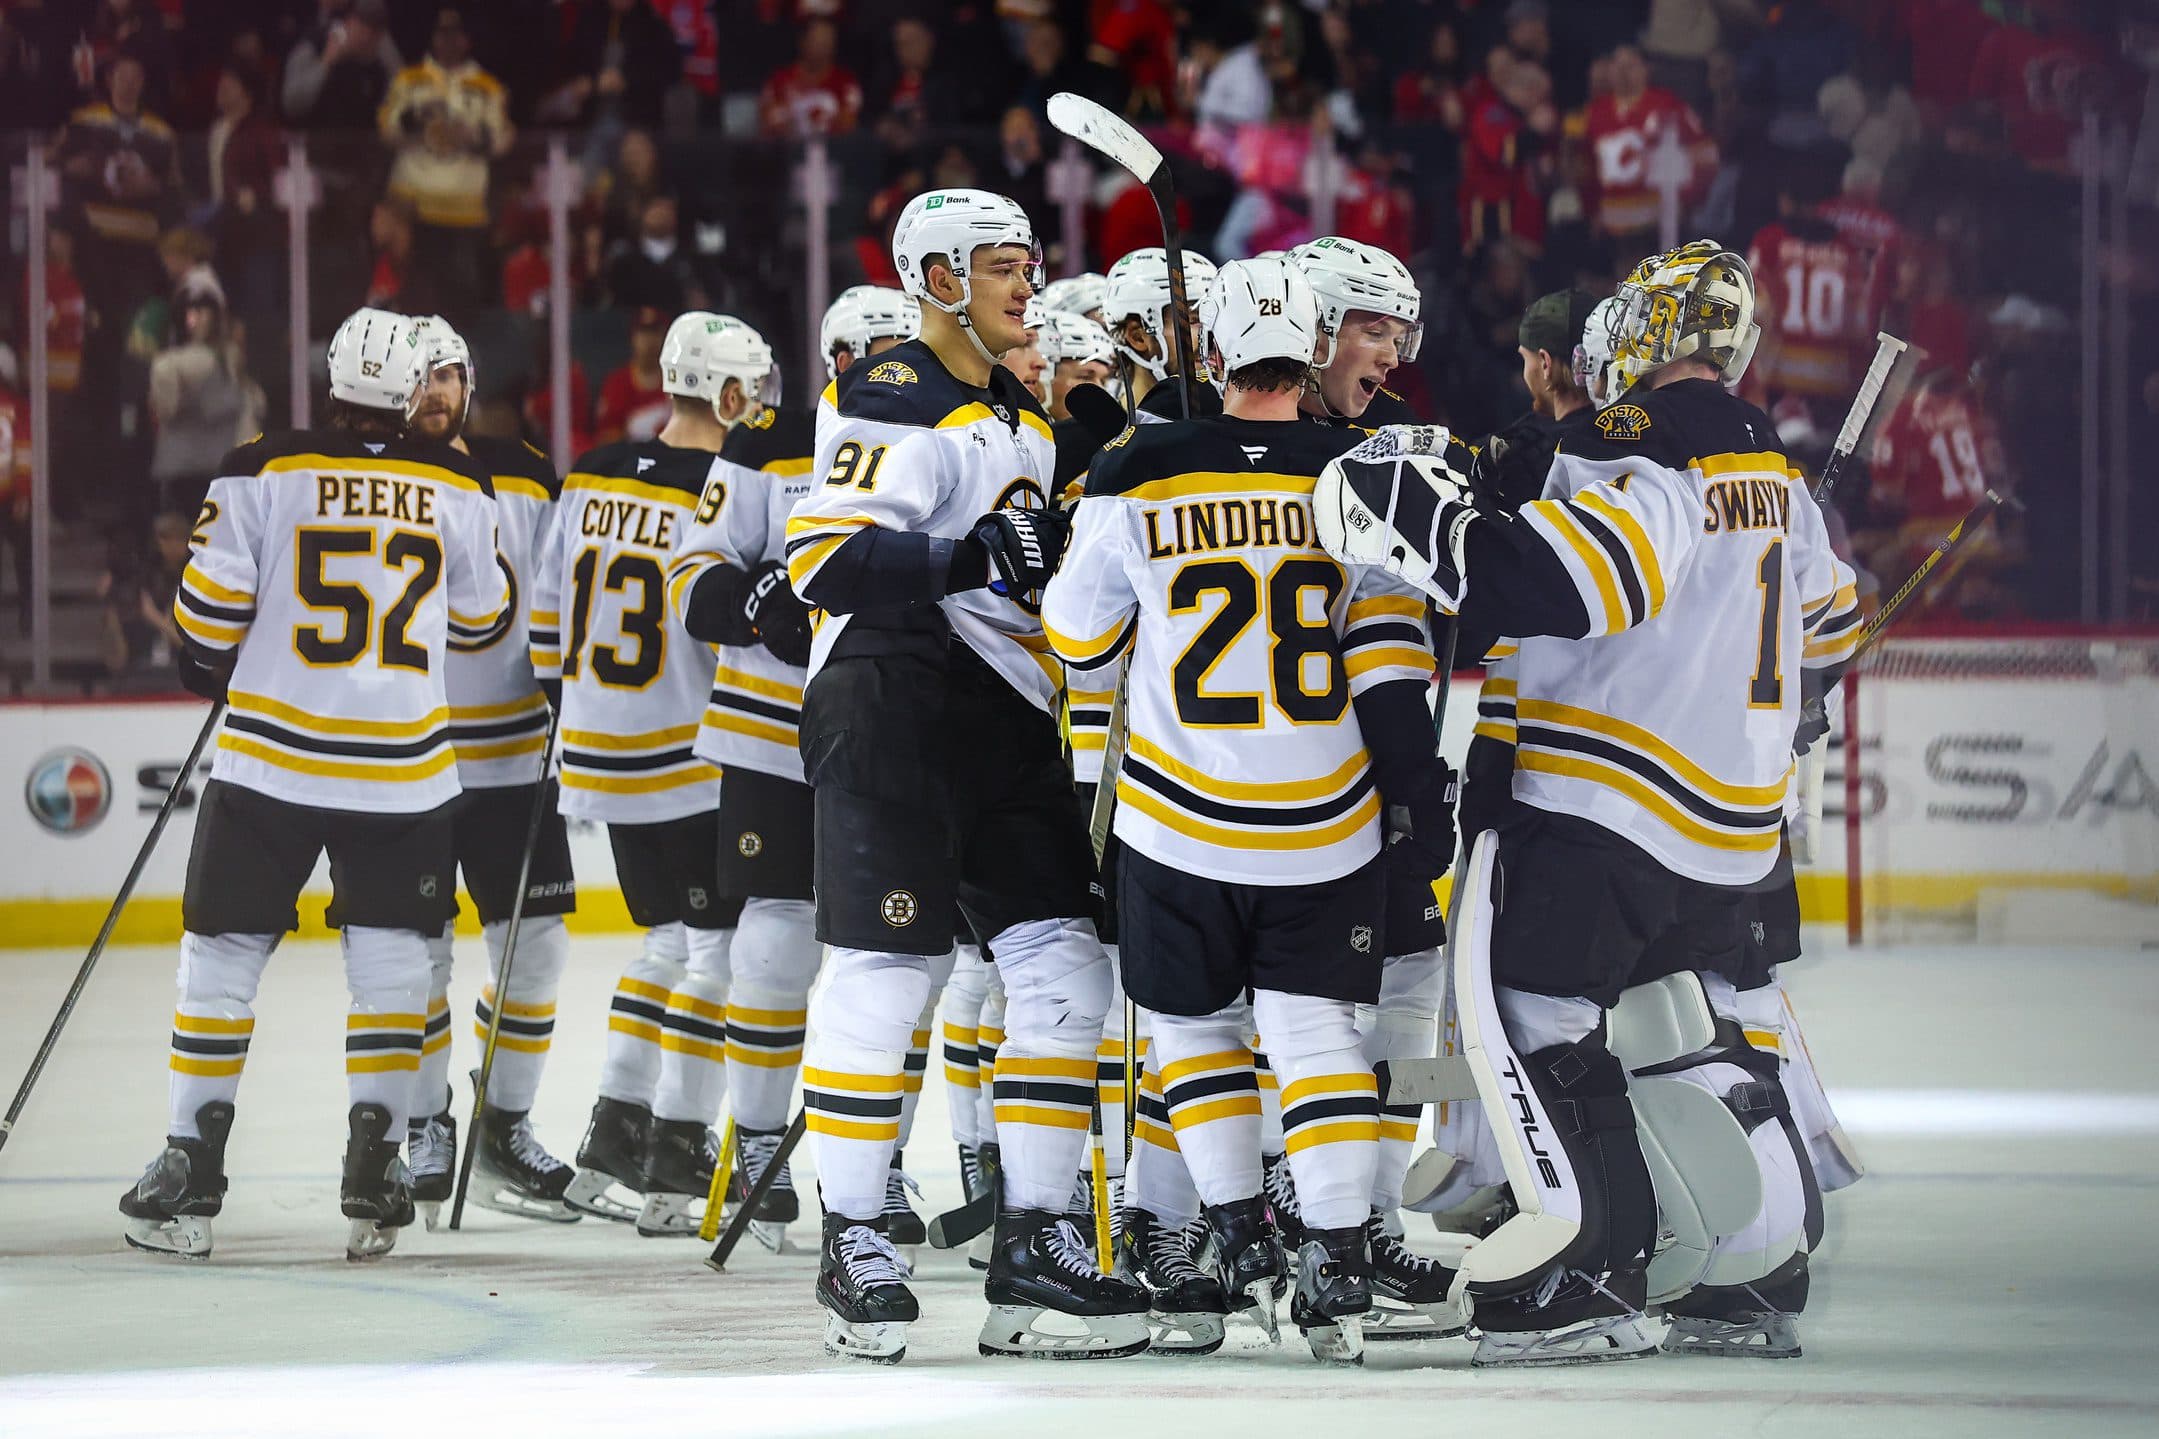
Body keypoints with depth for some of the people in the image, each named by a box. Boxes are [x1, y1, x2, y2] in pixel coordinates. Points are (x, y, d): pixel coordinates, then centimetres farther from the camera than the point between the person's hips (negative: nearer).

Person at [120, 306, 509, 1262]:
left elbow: (211, 612, -3)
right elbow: (483, 620, 13)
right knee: (389, 959, 10)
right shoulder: (459, 491, 1)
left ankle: (191, 1170, 6)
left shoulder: (262, 476, -6)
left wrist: (211, 675, 18)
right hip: (405, 766, 1)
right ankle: (374, 1176, 2)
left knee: (224, 953, 7)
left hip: (270, 758, -1)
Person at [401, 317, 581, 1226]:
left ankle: (506, 1131, 14)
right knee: (418, 950, -4)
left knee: (535, 941, 2)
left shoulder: (528, 482, 5)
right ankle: (425, 1132, 10)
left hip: (514, 757, 3)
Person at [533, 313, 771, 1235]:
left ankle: (610, 1142, 18)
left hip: (604, 754, 8)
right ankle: (674, 1168, -3)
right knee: (721, 943, 0)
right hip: (691, 761, -7)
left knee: (672, 938, 19)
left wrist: (568, 709, 24)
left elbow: (549, 615, 13)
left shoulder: (591, 479, 6)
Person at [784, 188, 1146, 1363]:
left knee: (1062, 963, 2)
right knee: (882, 971, -8)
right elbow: (825, 561, -19)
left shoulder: (1019, 416, 21)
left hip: (1003, 727, 9)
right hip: (890, 709, -9)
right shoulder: (892, 400, -9)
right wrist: (970, 558, -27)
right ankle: (852, 1249, 1)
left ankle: (1033, 1245, 7)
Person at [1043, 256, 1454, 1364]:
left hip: (1179, 815, 0)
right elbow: (1390, 659, -6)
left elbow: (1077, 635, 5)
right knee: (1313, 1026, 6)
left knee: (1194, 1019, 17)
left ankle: (1240, 1240, 15)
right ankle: (1337, 1259, -4)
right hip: (1325, 823, 0)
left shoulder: (1140, 476, -7)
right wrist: (1422, 800, 0)